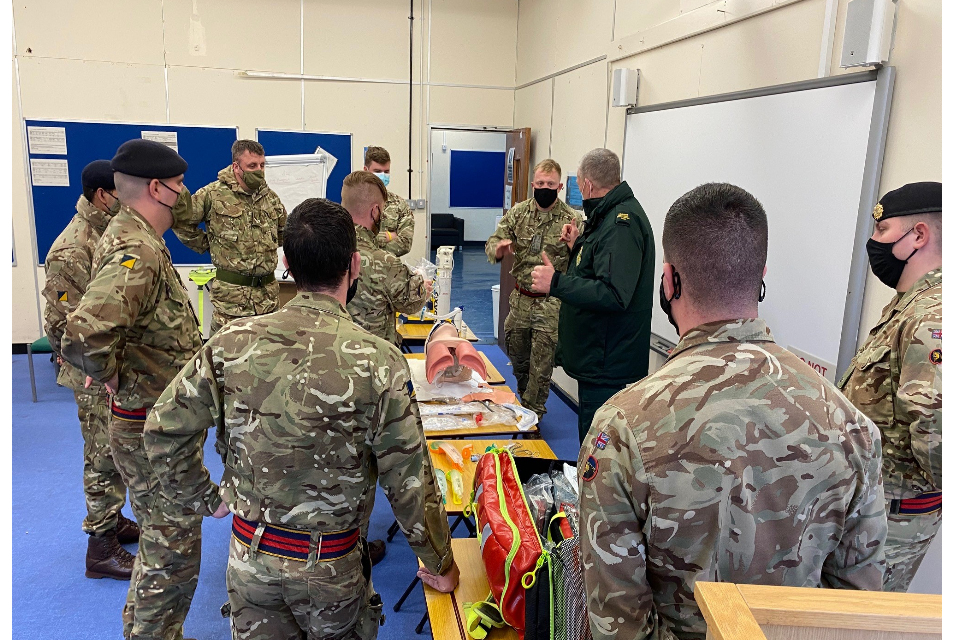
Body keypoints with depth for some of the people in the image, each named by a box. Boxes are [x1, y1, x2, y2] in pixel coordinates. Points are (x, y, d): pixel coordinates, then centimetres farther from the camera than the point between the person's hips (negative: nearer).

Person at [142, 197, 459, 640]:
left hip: (249, 552, 2)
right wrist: (440, 565, -1)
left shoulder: (232, 345, -13)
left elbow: (163, 430, -5)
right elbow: (409, 481, -16)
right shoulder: (378, 362, -22)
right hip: (331, 565, -2)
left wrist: (204, 497, 12)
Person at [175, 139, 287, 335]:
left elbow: (284, 231, 25)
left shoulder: (270, 197, 10)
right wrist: (208, 245, 1)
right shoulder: (213, 194, -7)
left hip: (269, 293, 5)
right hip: (231, 293, -5)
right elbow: (181, 222, -1)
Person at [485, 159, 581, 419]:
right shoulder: (518, 212, 1)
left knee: (540, 368, 4)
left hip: (551, 304, -4)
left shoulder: (571, 219, -10)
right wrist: (499, 248, -23)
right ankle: (524, 404, 41)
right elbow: (492, 245, 1)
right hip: (520, 299, 4)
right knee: (518, 360, 19)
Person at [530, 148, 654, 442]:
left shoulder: (621, 222, -20)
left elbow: (614, 294, -30)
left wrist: (556, 283, -28)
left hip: (608, 365, -11)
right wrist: (579, 246, 19)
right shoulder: (611, 215, 15)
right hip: (599, 360, 11)